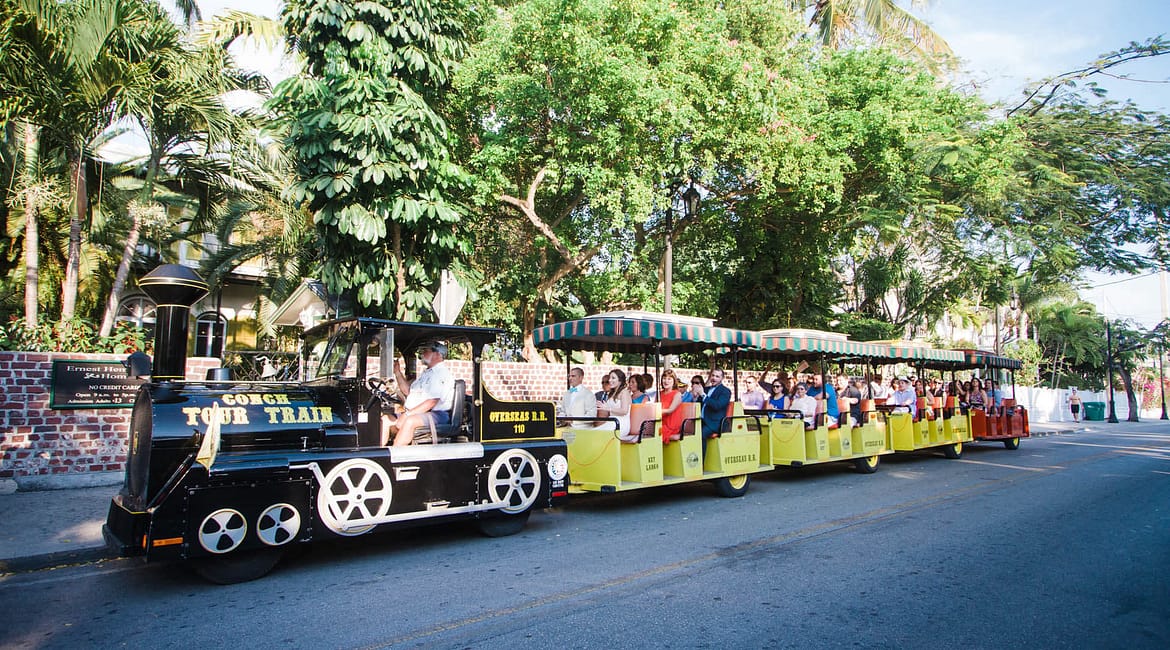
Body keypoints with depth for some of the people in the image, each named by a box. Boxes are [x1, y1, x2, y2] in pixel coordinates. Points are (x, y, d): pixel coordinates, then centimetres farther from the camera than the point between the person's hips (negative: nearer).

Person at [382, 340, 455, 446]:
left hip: (436, 415, -10)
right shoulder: (425, 373, 24)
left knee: (409, 421, -36)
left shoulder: (442, 373, -9)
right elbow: (408, 391, 26)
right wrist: (397, 372, 18)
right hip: (414, 413, 10)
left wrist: (408, 414, -19)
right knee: (385, 419, -1)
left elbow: (431, 402, -19)